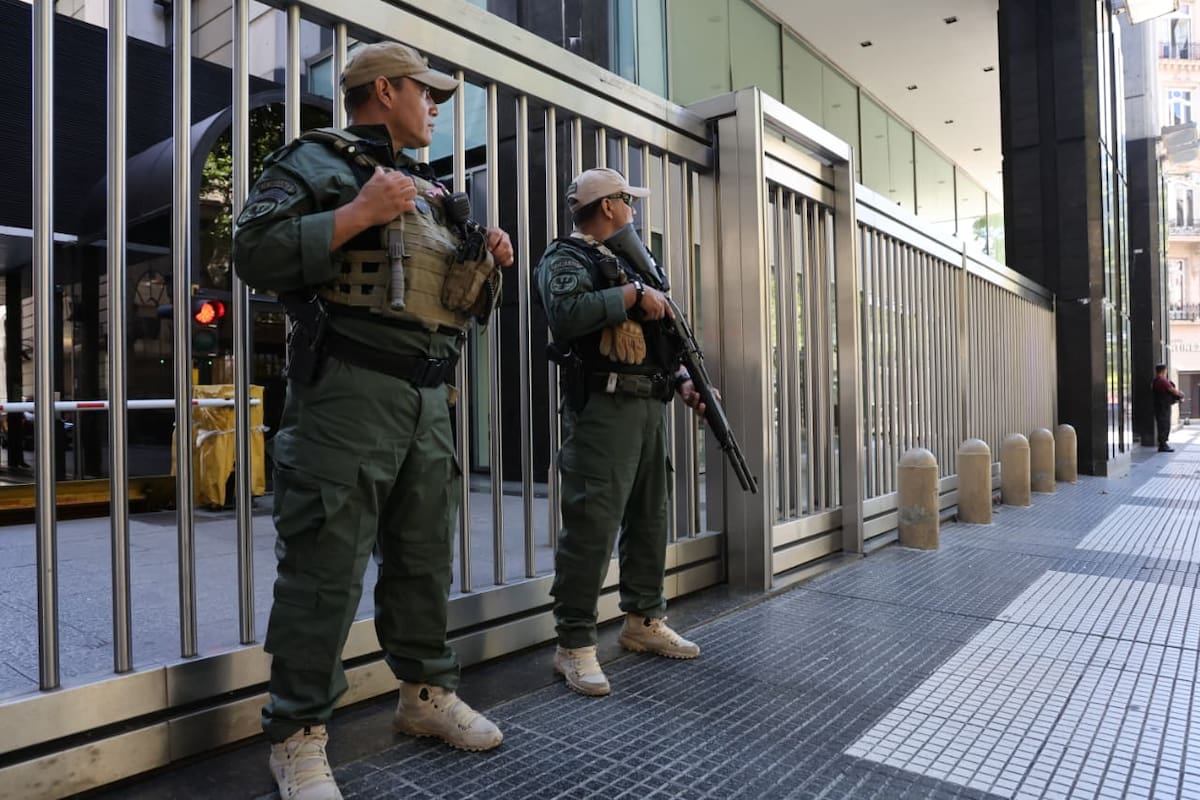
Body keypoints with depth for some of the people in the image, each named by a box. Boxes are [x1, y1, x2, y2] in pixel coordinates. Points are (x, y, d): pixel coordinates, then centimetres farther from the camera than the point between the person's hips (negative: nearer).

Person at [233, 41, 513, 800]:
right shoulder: (315, 161, 2)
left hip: (429, 398, 8)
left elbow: (463, 305, 26)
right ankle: (298, 736, 11)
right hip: (347, 390, -7)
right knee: (325, 569, -3)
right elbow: (256, 251, -13)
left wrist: (490, 264, 8)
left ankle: (427, 694, 30)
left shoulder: (432, 193, 23)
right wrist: (360, 214, -16)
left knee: (426, 559, 14)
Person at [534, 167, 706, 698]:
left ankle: (643, 622, 25)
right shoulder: (566, 258, -1)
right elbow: (566, 313, -23)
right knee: (592, 525, -10)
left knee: (650, 519, 12)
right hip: (602, 409, -9)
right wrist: (634, 293, -14)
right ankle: (575, 644, -2)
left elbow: (659, 335, 25)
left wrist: (684, 381, 9)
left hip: (651, 406, 9)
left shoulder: (632, 262, 25)